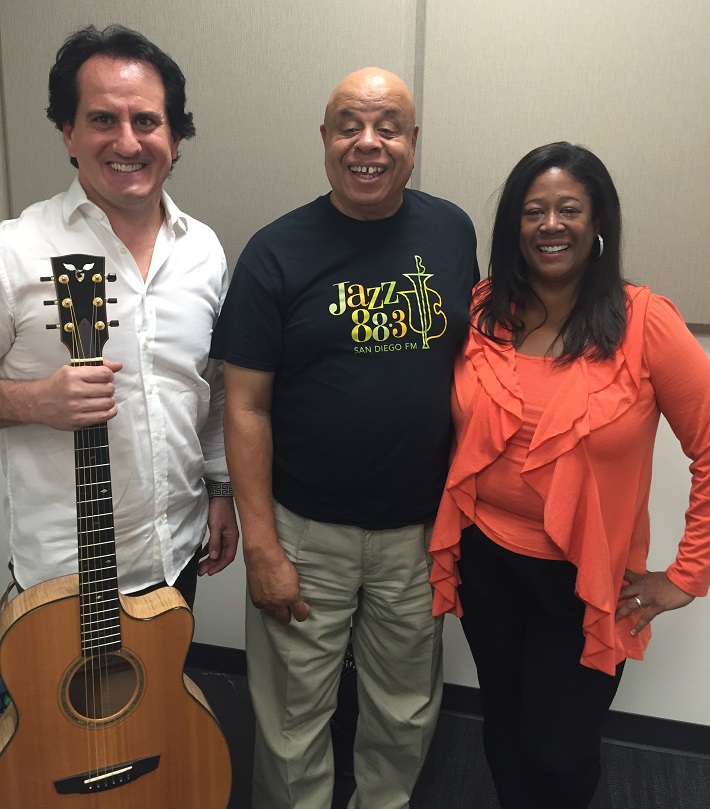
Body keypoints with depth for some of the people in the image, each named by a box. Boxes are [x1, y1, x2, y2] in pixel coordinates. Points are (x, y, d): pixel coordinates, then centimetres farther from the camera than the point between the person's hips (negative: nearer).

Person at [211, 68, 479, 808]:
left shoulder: (451, 232, 0)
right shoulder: (277, 252, -9)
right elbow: (247, 407, -9)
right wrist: (262, 545, -11)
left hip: (420, 526, 3)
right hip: (306, 531, -2)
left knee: (407, 712, 22)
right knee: (294, 720, 15)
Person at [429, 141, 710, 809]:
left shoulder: (644, 323, -14)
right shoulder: (482, 312, -3)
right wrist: (450, 536, 5)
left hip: (585, 582, -3)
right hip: (485, 561, 3)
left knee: (558, 755, 10)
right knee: (503, 727, 21)